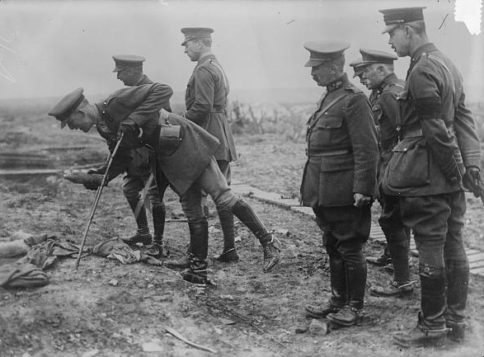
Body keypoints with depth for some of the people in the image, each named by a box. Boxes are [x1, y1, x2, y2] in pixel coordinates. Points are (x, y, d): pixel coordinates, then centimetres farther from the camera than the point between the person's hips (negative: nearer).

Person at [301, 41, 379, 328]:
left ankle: (354, 307, 14)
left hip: (344, 192, -9)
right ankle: (338, 300, 28)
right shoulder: (330, 97, 14)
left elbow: (367, 150, -18)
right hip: (326, 192, 9)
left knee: (350, 248, 2)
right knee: (333, 247, 16)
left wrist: (362, 189, -20)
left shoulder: (353, 100, -14)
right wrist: (314, 186, 18)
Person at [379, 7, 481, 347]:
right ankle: (456, 320, 24)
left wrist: (455, 169, -10)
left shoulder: (422, 71, -17)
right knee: (454, 248, 13)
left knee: (431, 252, 0)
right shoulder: (447, 63, 13)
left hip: (427, 178, -9)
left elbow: (438, 131, -19)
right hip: (450, 178, 9)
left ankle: (432, 327, 11)